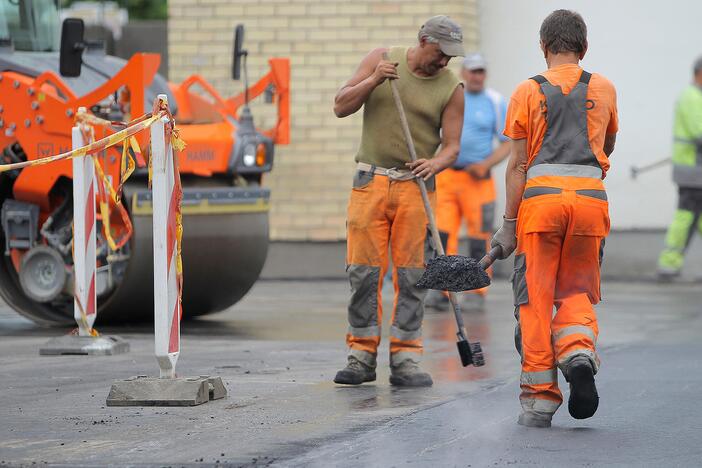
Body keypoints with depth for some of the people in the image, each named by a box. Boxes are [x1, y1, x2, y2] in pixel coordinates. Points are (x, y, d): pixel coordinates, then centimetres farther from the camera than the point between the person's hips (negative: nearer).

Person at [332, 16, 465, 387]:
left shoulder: (451, 89, 1)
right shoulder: (381, 59, 4)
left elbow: (451, 146, 0)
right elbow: (341, 106, 1)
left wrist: (436, 163, -22)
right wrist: (374, 80, -14)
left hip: (416, 186, 0)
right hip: (370, 183, 0)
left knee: (411, 274, -3)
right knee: (363, 271, -3)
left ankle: (405, 360, 0)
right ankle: (362, 357, 3)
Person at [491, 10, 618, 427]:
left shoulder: (528, 91, 5)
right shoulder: (604, 89, 12)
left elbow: (518, 164, 1)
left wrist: (509, 224, 2)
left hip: (541, 195, -2)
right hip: (590, 197, 2)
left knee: (535, 299, 3)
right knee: (577, 291, 15)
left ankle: (540, 397, 1)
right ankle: (578, 350, -15)